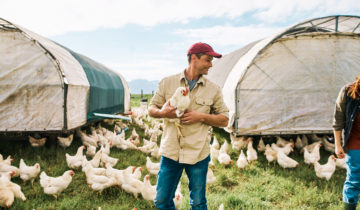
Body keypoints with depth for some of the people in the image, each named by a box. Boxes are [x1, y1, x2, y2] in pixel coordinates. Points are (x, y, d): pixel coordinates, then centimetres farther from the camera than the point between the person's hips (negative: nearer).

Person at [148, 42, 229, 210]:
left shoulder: (213, 89, 4)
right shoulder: (167, 83, 3)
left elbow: (224, 120, 6)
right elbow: (151, 109, 11)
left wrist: (201, 116, -11)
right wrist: (162, 112, -13)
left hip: (198, 154, 0)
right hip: (170, 152, 0)